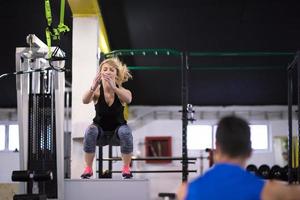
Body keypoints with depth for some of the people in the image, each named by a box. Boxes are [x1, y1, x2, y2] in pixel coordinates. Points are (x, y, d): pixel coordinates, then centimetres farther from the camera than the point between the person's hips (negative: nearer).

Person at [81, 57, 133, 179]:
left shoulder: (121, 91, -18)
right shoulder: (97, 91, -17)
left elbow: (128, 99, -42)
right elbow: (85, 101, -38)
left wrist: (113, 87, -58)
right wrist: (93, 88, -58)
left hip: (117, 132, 0)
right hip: (100, 131, 0)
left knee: (125, 131, -33)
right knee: (91, 131, -32)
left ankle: (126, 168, -13)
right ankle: (88, 169, -16)